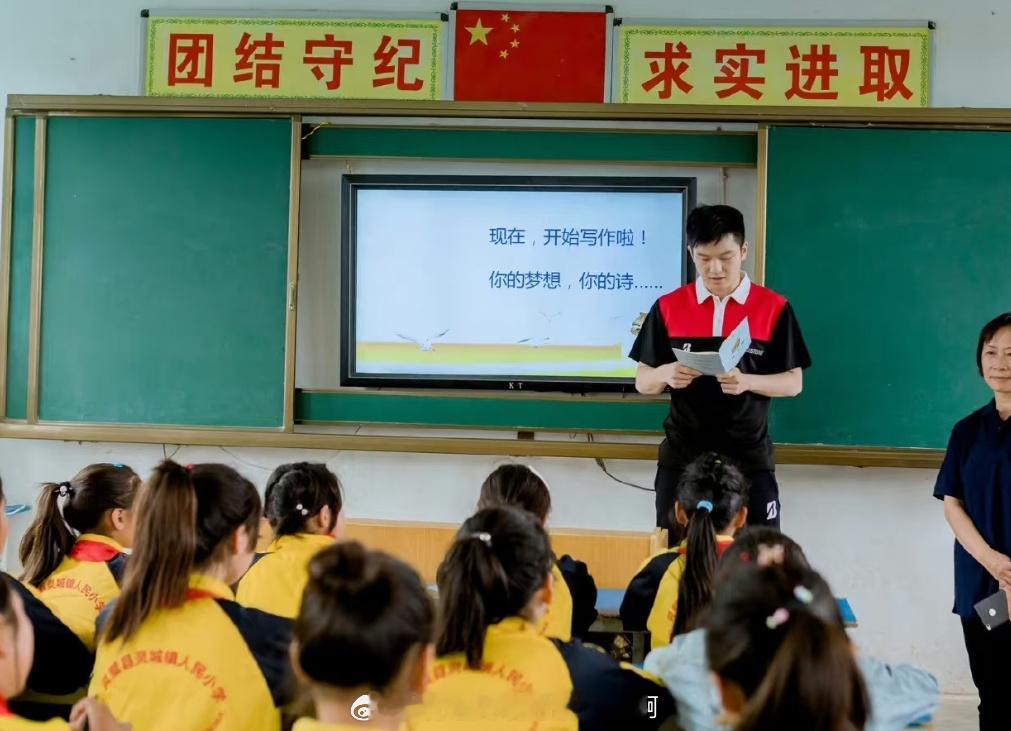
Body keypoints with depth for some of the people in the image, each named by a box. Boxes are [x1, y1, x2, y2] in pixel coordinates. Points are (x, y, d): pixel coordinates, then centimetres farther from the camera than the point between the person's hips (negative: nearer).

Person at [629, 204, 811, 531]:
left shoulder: (774, 308, -2)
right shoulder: (668, 307, 1)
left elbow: (794, 382, -1)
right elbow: (643, 382, 4)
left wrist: (746, 381, -20)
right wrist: (667, 374, -19)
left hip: (749, 457, -1)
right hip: (682, 455, 1)